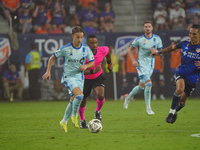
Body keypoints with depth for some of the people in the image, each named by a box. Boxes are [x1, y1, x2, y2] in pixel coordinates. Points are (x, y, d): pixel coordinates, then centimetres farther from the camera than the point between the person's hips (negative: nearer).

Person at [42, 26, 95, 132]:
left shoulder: (86, 49, -1)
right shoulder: (65, 49, -10)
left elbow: (92, 63, 9)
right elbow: (53, 57, 3)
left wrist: (86, 66, -13)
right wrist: (48, 71, -2)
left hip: (79, 77, 4)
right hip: (68, 77, -4)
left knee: (73, 101, 9)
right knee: (80, 95, -27)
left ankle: (64, 122, 29)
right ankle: (74, 115, -3)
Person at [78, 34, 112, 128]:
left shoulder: (102, 50, -19)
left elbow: (107, 50, 9)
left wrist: (109, 63, 20)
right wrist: (92, 72, -44)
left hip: (98, 77, 1)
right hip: (86, 79, -1)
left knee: (100, 96, -26)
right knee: (82, 103, 8)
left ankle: (98, 111, 8)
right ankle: (82, 120, 40)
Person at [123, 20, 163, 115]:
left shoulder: (157, 39, 2)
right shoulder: (139, 40, -7)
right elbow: (130, 49, 7)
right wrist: (133, 60, -6)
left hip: (151, 65, 5)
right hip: (141, 64, -5)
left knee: (141, 86, 14)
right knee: (148, 83, -22)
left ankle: (128, 97, 43)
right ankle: (148, 108, -14)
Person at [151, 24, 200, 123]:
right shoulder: (184, 44, 0)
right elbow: (172, 48, 20)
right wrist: (159, 52, 23)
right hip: (181, 73, 0)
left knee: (182, 101, 8)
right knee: (180, 88, -33)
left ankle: (175, 112, 43)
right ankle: (171, 112, -19)